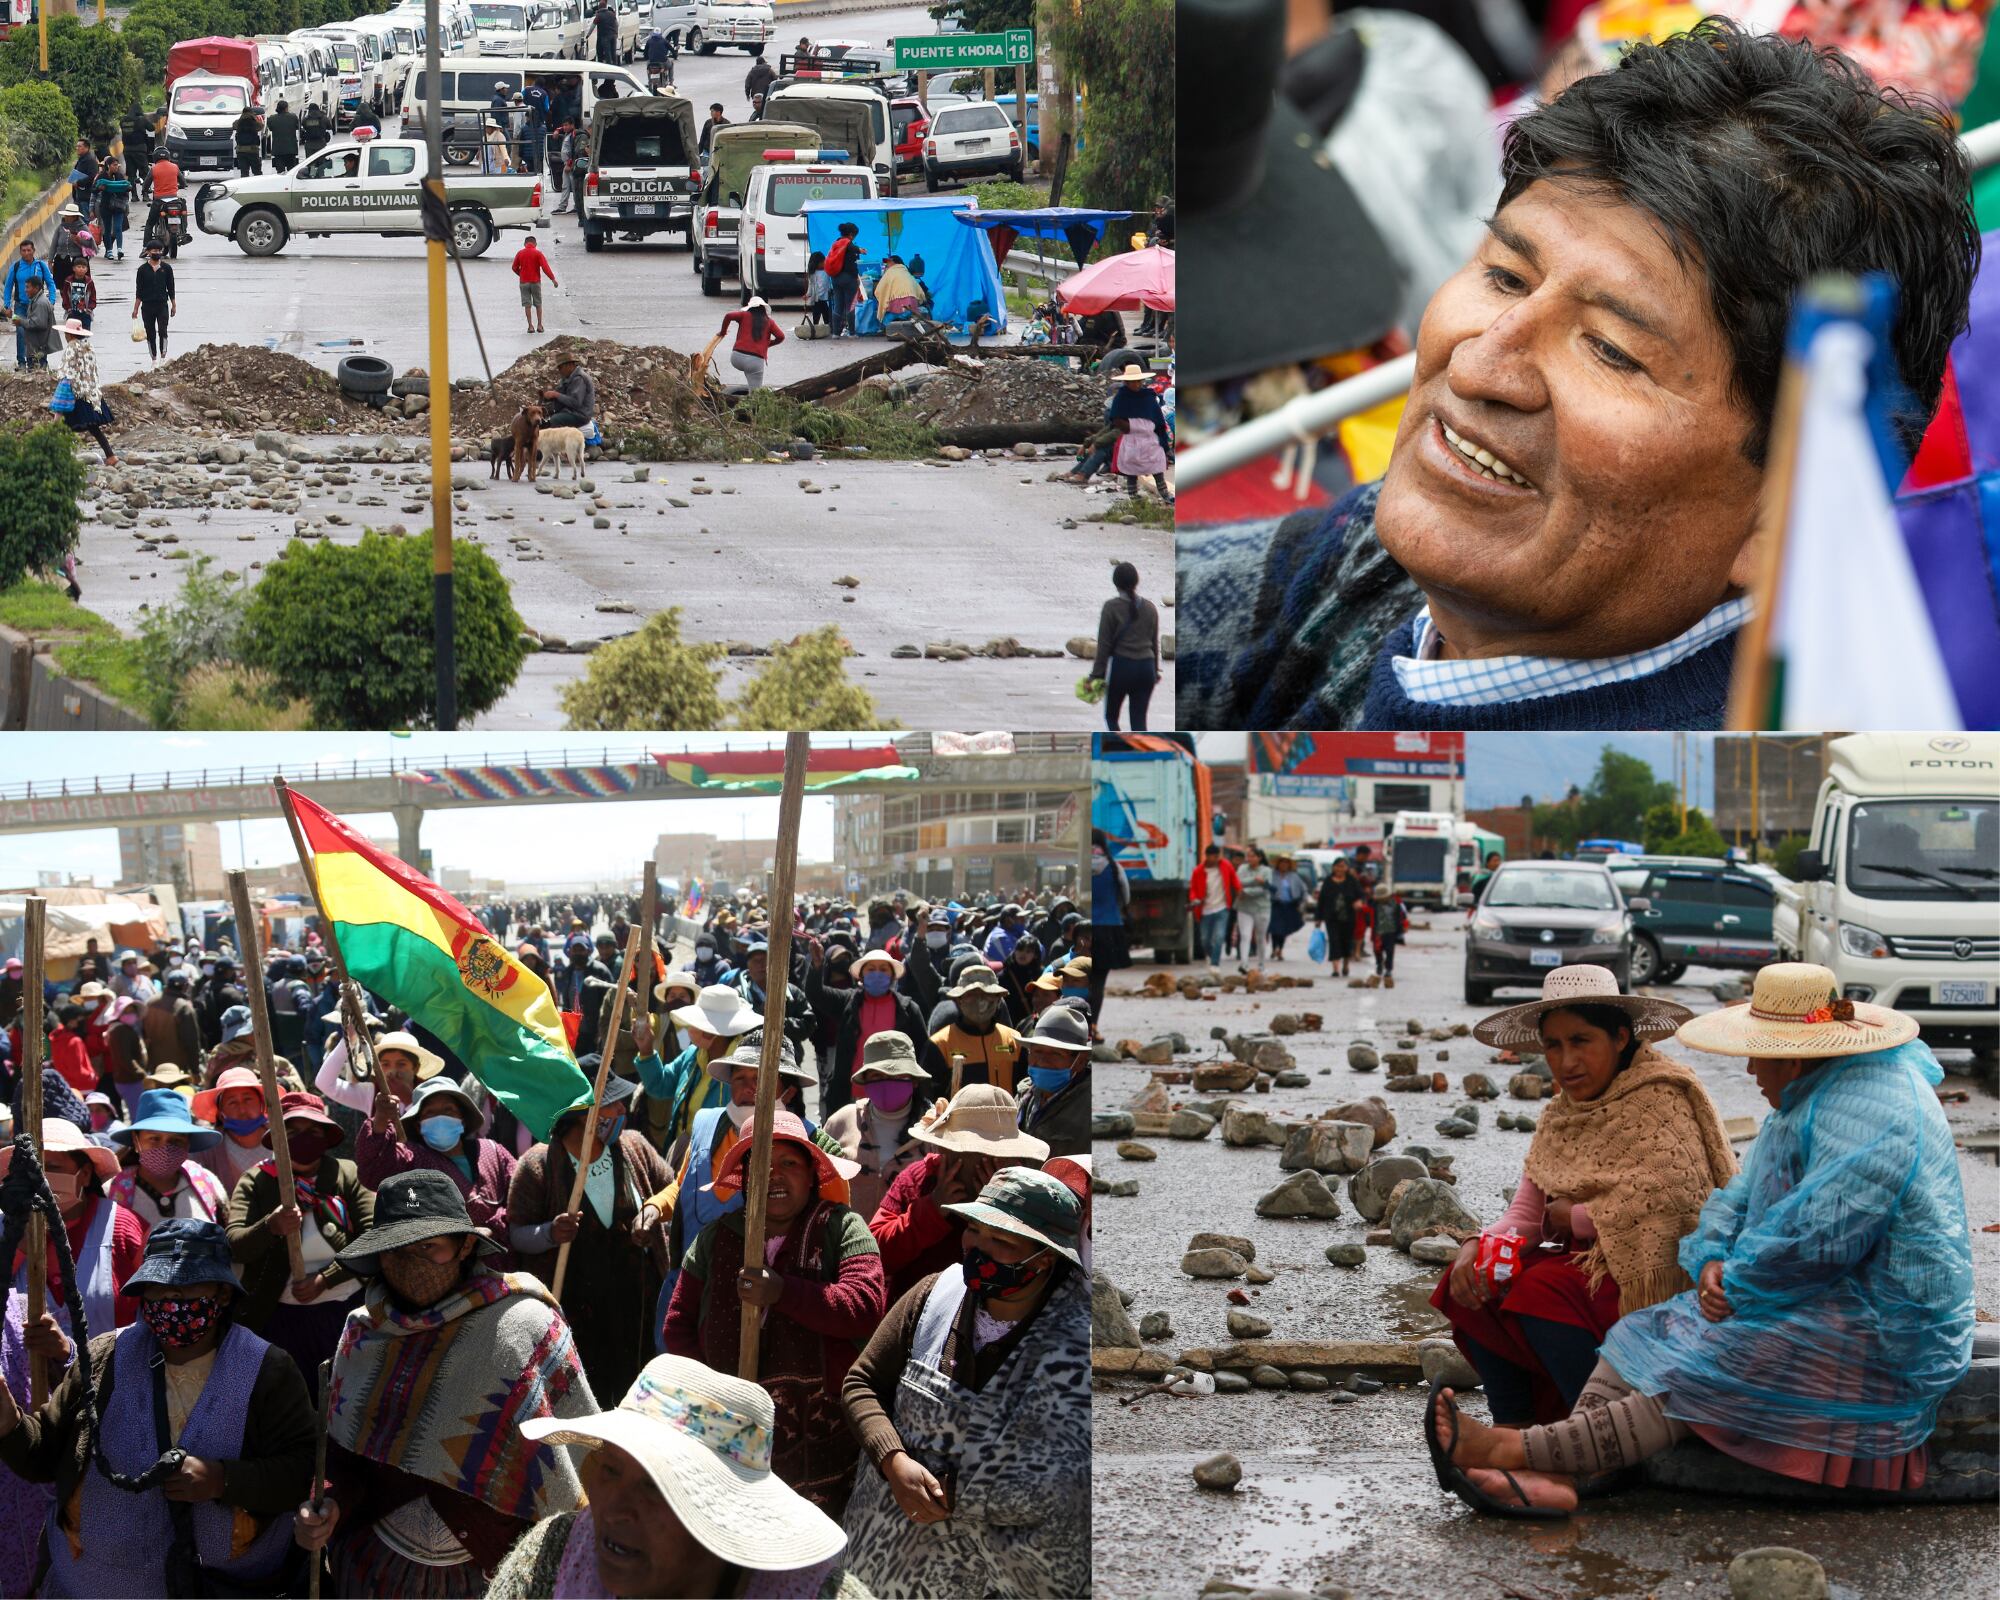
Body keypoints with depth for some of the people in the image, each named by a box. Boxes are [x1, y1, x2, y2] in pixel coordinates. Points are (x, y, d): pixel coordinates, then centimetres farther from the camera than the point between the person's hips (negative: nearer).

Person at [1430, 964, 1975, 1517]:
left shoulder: (1868, 1109, -20)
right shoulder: (1807, 1100, 16)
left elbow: (1813, 1238, -27)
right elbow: (1742, 1196, 16)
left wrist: (1736, 1286, -13)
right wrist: (1713, 1261, -5)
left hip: (1881, 1336, -11)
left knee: (1703, 1373, -23)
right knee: (1647, 1333, -3)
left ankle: (1518, 1451, -27)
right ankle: (1553, 1478, -21)